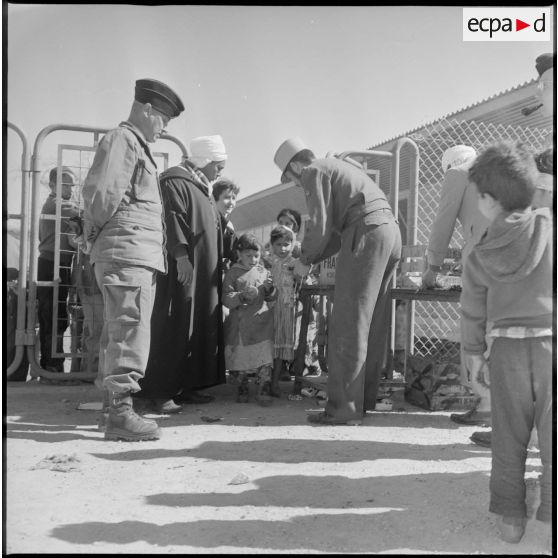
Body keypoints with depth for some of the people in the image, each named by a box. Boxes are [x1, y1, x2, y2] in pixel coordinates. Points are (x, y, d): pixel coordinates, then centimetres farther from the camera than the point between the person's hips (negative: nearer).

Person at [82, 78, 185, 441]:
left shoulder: (137, 146, 25)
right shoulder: (121, 139, -5)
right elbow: (100, 192, -17)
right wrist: (103, 231, -5)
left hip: (140, 255, 10)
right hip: (127, 250, -10)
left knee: (118, 332, 12)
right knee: (130, 331, -12)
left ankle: (114, 407, 19)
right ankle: (120, 413, -10)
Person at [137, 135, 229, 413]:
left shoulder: (201, 187, 23)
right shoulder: (175, 182, -8)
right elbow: (173, 221, -19)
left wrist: (219, 263, 23)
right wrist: (181, 257, -27)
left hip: (204, 273, 10)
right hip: (183, 268, -10)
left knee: (199, 328, 9)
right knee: (174, 328, -9)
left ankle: (185, 386, 14)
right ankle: (158, 391, -5)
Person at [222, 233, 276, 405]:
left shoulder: (263, 271, 10)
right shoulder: (233, 273, 0)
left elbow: (271, 297, 14)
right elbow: (226, 299, -7)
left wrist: (269, 289, -8)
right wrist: (243, 296, -22)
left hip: (261, 322, 2)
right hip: (240, 324, -1)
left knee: (265, 360, -6)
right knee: (240, 360, 7)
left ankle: (263, 391, 1)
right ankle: (242, 389, 24)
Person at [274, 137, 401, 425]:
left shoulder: (314, 171, 2)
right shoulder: (336, 167, 30)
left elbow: (320, 226, -7)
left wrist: (305, 261, 8)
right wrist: (311, 258, 25)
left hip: (367, 234, -10)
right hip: (391, 230, 10)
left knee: (347, 326, -8)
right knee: (372, 325, 12)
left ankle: (344, 408, -7)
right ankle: (364, 398, 19)